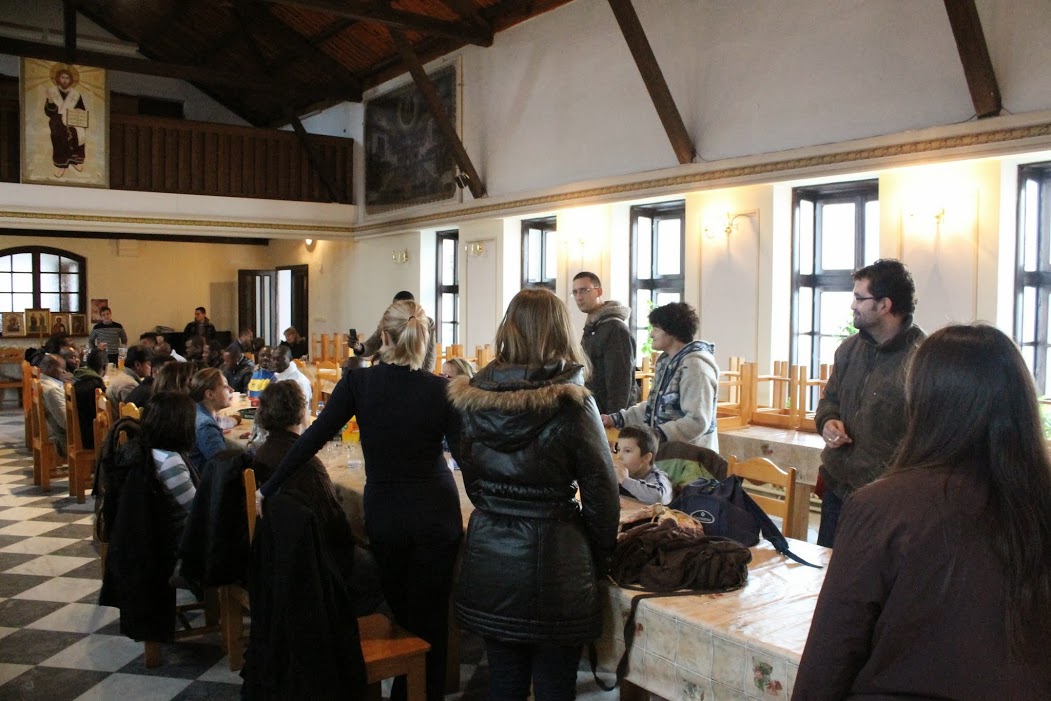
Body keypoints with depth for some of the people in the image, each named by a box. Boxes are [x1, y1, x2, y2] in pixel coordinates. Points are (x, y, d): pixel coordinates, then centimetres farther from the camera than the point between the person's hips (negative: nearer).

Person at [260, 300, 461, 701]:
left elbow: (313, 438, -8)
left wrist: (268, 488, -1)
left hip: (383, 514, 2)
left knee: (400, 612, 20)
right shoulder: (440, 389, -10)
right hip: (436, 513, -1)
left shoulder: (359, 382, -8)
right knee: (431, 618, 8)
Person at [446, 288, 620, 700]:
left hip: (488, 557, 4)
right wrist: (599, 559, 6)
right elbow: (601, 495, -9)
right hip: (553, 561, -4)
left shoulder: (472, 398, -3)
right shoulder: (572, 404, -14)